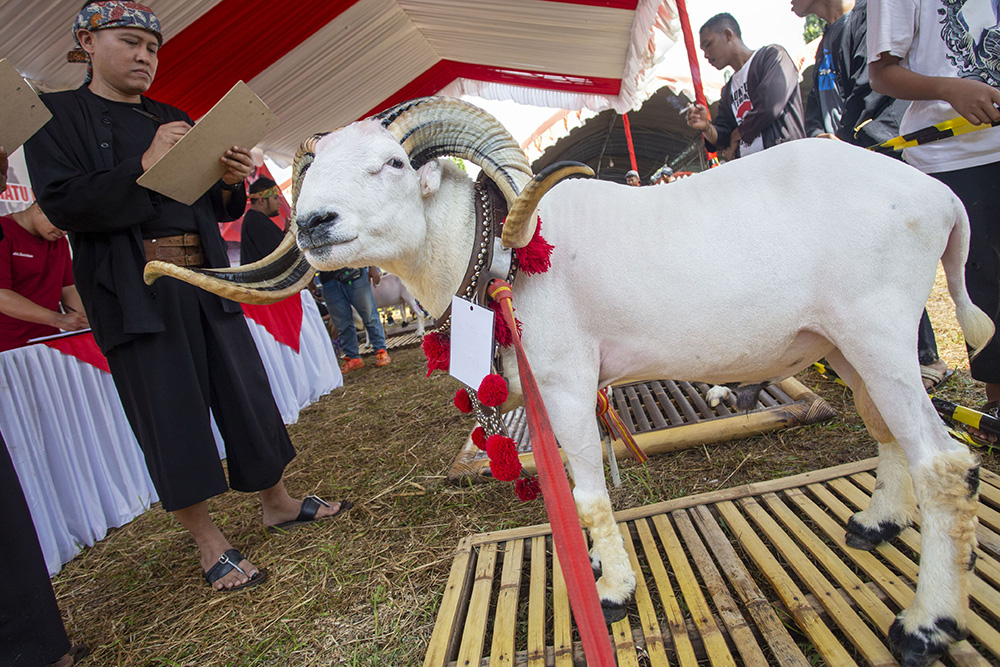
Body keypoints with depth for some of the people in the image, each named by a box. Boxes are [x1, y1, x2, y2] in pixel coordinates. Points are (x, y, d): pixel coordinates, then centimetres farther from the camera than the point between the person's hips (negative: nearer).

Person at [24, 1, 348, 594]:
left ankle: (277, 501, 24)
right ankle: (209, 543, 13)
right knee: (170, 416, 0)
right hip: (136, 291, -4)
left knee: (247, 394, 7)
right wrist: (144, 167, -15)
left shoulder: (176, 120, 18)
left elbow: (218, 210, 18)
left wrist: (231, 183, -4)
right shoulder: (56, 115, 4)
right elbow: (62, 206, -9)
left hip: (206, 278, 5)